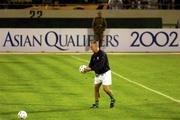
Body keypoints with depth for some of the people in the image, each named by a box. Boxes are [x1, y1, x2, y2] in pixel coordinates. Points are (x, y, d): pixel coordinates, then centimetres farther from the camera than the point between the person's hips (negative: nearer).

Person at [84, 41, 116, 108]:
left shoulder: (102, 54, -22)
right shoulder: (93, 56, 3)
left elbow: (100, 66, -30)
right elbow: (91, 65, 7)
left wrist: (90, 69, -30)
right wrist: (86, 69, -14)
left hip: (105, 73, -7)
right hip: (98, 74, 7)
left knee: (105, 88, -12)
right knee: (96, 87, 3)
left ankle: (112, 99, 13)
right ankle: (96, 103, 10)